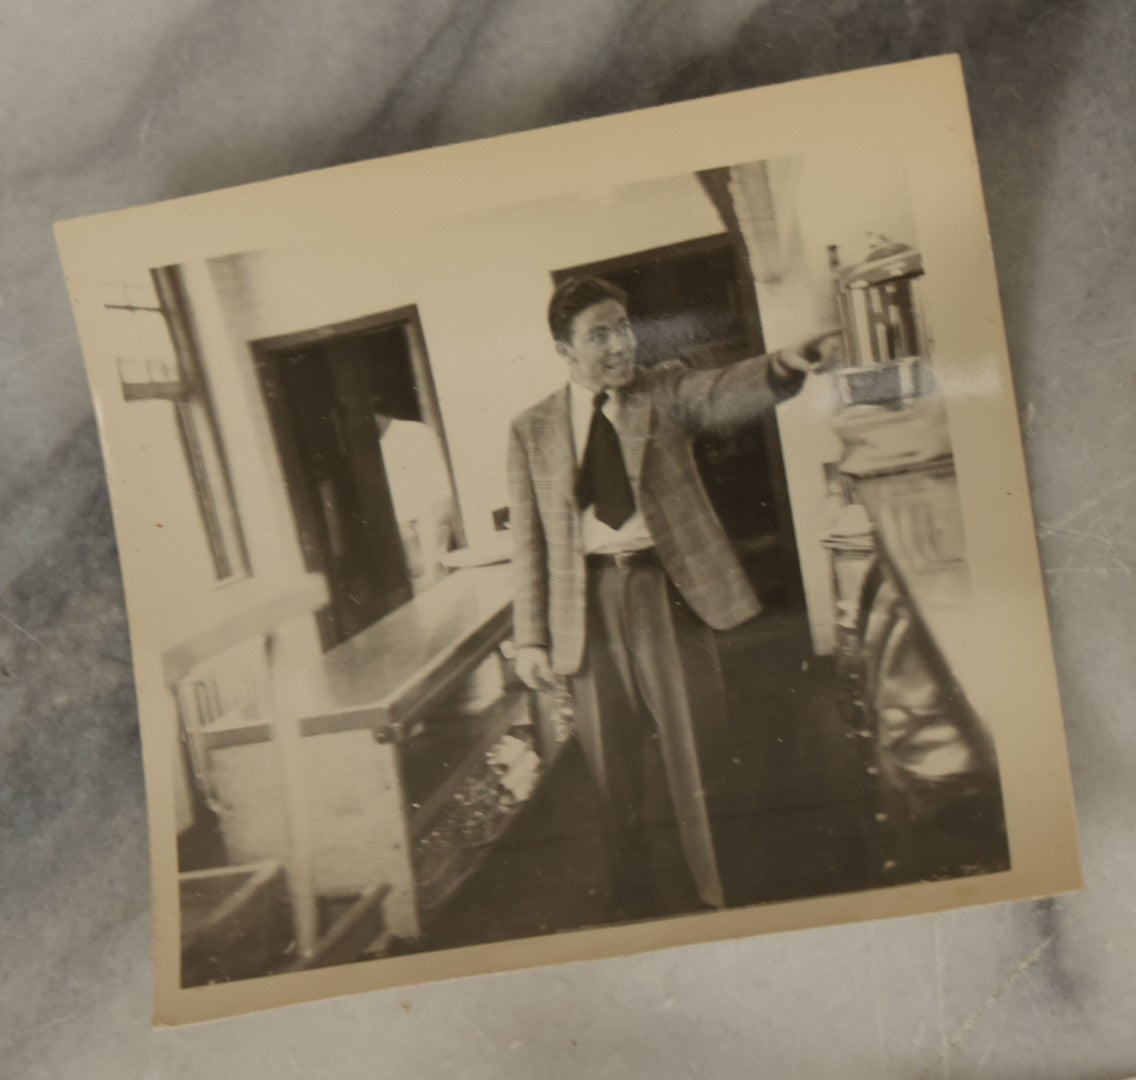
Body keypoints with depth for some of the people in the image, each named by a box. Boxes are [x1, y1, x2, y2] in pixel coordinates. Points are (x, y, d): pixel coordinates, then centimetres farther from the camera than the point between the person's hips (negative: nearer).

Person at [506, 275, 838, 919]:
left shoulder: (667, 392, 5)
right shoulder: (532, 430, 7)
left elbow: (725, 393, -17)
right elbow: (529, 541, 6)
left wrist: (784, 367, -40)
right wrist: (530, 638, 1)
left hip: (667, 586, -1)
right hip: (589, 601, 1)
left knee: (697, 752, 3)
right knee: (615, 769, 10)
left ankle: (726, 899, 20)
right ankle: (635, 908, 28)